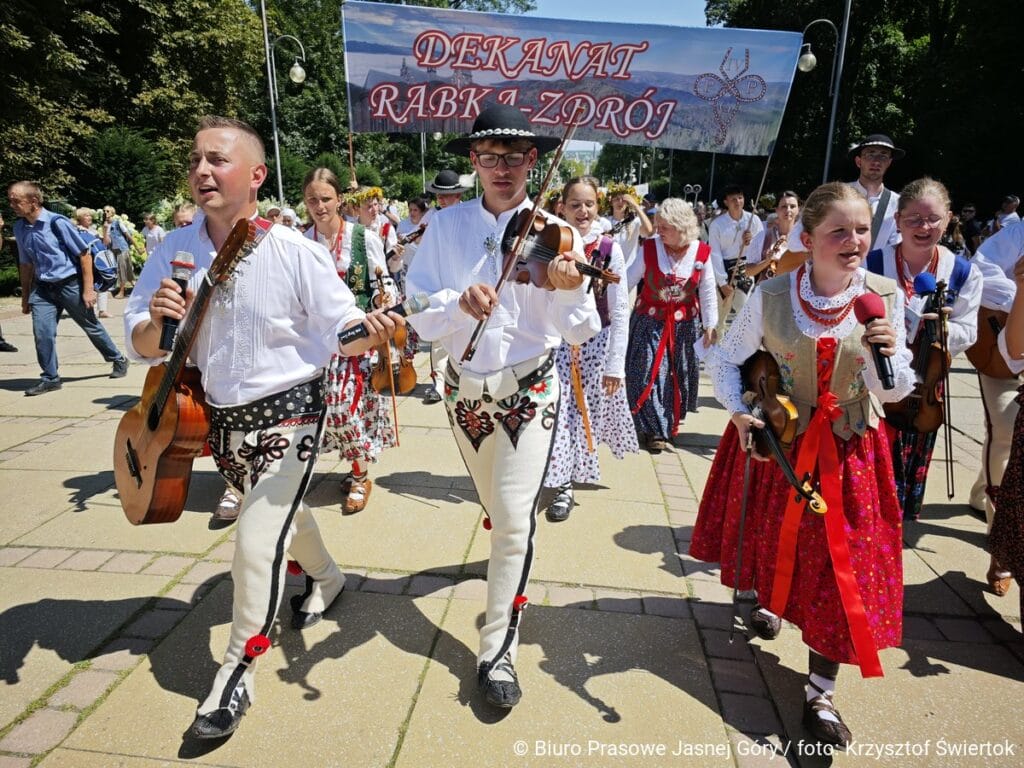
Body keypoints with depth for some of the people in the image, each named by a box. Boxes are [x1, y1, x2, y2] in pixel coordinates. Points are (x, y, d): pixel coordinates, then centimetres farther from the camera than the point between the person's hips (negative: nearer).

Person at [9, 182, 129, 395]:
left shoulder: (57, 222, -14)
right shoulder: (19, 228, 3)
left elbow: (85, 254, -10)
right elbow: (26, 263, 14)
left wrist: (88, 289, -12)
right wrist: (25, 297, 16)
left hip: (70, 285, -4)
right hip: (42, 288, 5)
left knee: (92, 327, 10)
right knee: (42, 333, -5)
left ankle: (118, 360, 30)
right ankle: (50, 378, 9)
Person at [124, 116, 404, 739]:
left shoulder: (297, 253, -16)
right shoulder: (175, 251, -4)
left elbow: (338, 335, -13)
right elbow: (142, 346, -1)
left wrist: (369, 331, -35)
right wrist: (156, 321, -23)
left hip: (288, 413, -5)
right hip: (220, 418, 5)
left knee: (258, 540, -11)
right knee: (285, 509, 25)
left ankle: (237, 672, 13)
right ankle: (326, 578, 55)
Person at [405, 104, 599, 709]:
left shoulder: (555, 233, -10)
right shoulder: (445, 227, -4)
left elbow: (579, 332, -14)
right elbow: (419, 315, -10)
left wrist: (571, 291, -35)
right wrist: (458, 303, -30)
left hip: (529, 391, -3)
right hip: (465, 390, 3)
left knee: (514, 519, -6)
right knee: (496, 507, 23)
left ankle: (499, 649, 12)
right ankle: (508, 558, 57)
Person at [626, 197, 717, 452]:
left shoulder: (701, 253, -7)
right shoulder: (649, 248, -10)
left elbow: (707, 292, 0)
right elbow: (627, 280, -6)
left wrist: (709, 325, 1)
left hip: (684, 325, 2)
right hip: (649, 322, -2)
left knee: (679, 375, 12)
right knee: (649, 374, -4)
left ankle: (670, 422, 34)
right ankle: (653, 429, 8)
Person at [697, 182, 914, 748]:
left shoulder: (884, 297, -10)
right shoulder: (770, 296, -14)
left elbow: (893, 394, -5)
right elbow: (725, 359, -3)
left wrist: (889, 356, -26)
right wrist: (739, 414, -17)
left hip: (847, 452, 1)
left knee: (840, 566, 2)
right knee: (773, 540, 19)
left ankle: (820, 696, 18)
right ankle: (762, 597, 56)